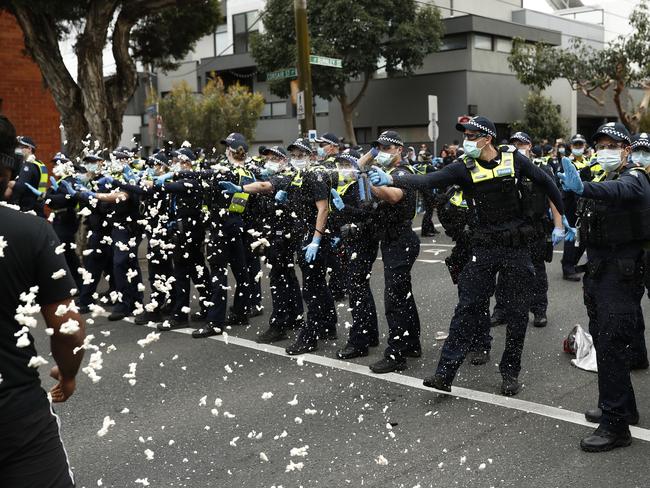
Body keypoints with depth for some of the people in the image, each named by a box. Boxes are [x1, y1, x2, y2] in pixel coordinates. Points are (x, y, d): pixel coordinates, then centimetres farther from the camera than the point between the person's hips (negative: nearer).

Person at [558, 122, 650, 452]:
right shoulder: (607, 178, 19)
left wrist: (583, 188, -54)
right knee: (603, 343, 15)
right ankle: (623, 407, 31)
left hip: (621, 276, -9)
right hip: (599, 273, 9)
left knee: (611, 347, -11)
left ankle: (616, 426, -5)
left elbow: (617, 192, -36)